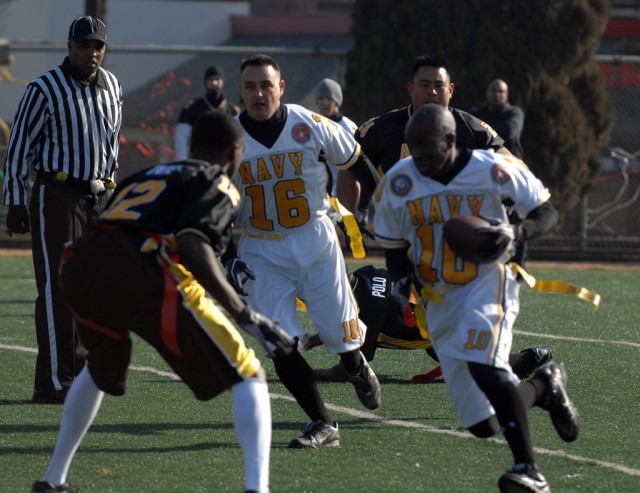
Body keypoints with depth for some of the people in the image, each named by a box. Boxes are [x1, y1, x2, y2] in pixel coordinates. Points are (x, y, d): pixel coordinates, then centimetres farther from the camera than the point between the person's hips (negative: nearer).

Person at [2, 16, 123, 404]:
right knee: (57, 288, -8)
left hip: (101, 198, 7)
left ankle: (76, 373, 18)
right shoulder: (45, 90, -10)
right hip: (57, 195, -7)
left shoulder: (112, 88, 9)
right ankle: (53, 383, -9)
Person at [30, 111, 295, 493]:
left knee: (102, 371, 37)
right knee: (247, 377, 4)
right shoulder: (219, 184, 14)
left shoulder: (147, 174, 34)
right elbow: (191, 244, -6)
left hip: (80, 270, 7)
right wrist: (247, 316, -8)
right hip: (143, 275, -7)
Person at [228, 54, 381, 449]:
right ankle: (323, 426, -2)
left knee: (340, 331, 4)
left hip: (315, 239, 0)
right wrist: (227, 257, -3)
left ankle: (356, 365, 42)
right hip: (261, 250, 0)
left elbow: (356, 162, 7)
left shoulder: (311, 127, -12)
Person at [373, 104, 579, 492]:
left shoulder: (493, 170, -12)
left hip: (488, 283, -4)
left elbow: (547, 212, -1)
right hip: (440, 299, 4)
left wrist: (517, 232, -22)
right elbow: (393, 243, 12)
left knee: (483, 367, -34)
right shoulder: (400, 181, -3)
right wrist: (401, 282, -8)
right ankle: (544, 384, 32)